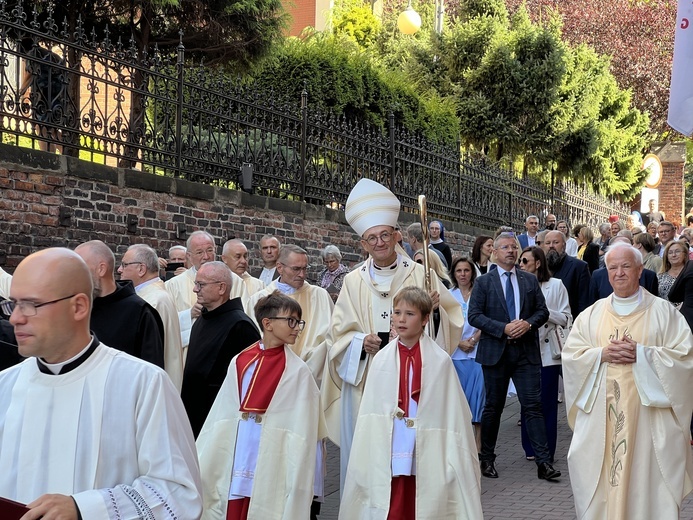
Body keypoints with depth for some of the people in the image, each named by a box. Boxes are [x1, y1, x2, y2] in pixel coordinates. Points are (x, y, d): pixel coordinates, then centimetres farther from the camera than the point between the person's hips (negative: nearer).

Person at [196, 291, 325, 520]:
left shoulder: (298, 371, -7)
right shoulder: (240, 362, 4)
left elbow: (302, 431, -8)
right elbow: (221, 415, 8)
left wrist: (297, 483, -12)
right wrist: (202, 467, 8)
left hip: (270, 471, -3)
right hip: (236, 465, 4)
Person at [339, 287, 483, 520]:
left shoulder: (440, 361, -4)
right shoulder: (382, 359, 0)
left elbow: (452, 413, -2)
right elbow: (371, 412, 3)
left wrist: (452, 456, -3)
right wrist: (370, 456, 1)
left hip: (428, 456, -1)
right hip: (391, 453, 1)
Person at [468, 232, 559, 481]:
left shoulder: (530, 280, 11)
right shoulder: (483, 282, 2)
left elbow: (543, 311, 10)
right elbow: (474, 316, -5)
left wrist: (528, 323, -11)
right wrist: (503, 328, -16)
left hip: (526, 351, 1)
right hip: (495, 351, -1)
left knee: (533, 405, -4)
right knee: (493, 407, 8)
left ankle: (543, 462, -3)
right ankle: (487, 458, 21)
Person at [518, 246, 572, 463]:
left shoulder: (556, 285, 1)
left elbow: (565, 318, -1)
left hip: (548, 350, -3)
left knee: (547, 402, 1)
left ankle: (547, 451, 8)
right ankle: (531, 449, 15)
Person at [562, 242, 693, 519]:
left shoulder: (663, 312, 2)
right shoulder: (592, 314, 10)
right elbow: (570, 353, 7)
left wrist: (641, 354, -16)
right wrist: (601, 354, -11)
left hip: (647, 416, -2)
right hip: (600, 416, 2)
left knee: (646, 477, -1)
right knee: (600, 478, 3)